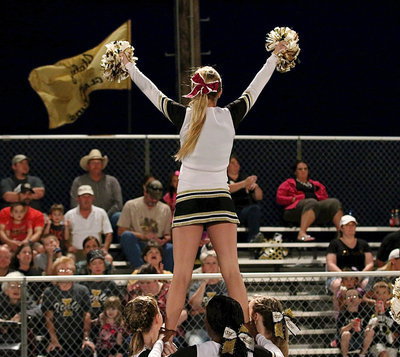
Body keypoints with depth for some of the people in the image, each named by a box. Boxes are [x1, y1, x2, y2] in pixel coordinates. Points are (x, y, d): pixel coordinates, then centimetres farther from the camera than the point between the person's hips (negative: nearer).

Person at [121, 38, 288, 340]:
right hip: (221, 199, 1)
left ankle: (169, 335, -7)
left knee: (181, 275, -4)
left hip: (189, 200, -1)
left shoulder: (184, 116, -3)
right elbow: (255, 89, 16)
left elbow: (151, 91, 10)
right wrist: (275, 56, 30)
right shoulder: (230, 116, 0)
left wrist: (128, 64, 25)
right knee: (232, 272, 0)